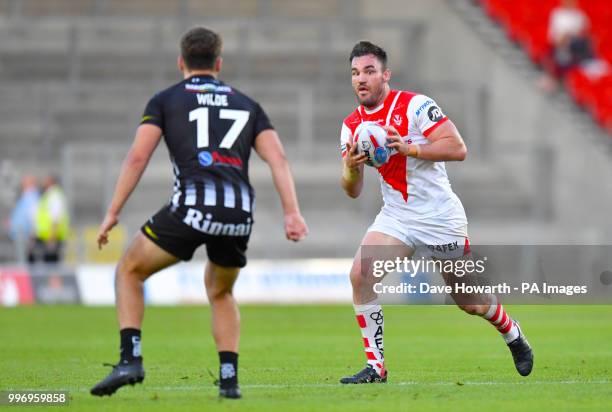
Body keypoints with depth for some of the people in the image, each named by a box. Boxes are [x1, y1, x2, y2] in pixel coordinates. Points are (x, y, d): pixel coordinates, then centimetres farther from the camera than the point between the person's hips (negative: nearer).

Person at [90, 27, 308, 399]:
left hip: (192, 207, -3)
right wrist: (292, 212, 1)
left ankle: (131, 360, -2)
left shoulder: (166, 100, 15)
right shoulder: (246, 104, 24)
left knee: (129, 272, 16)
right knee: (221, 293, 29)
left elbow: (138, 156, 3)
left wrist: (113, 213, 4)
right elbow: (277, 157, 9)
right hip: (240, 214, 3)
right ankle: (229, 378, 14)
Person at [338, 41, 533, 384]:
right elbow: (353, 191, 5)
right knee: (360, 274, -20)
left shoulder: (415, 105, -13)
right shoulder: (352, 126, 4)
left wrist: (409, 148, -29)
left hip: (441, 217, -4)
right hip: (396, 217, 4)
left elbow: (458, 148, -20)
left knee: (471, 302, 7)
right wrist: (352, 168, -18)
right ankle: (375, 367, -12)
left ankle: (514, 336, 39)